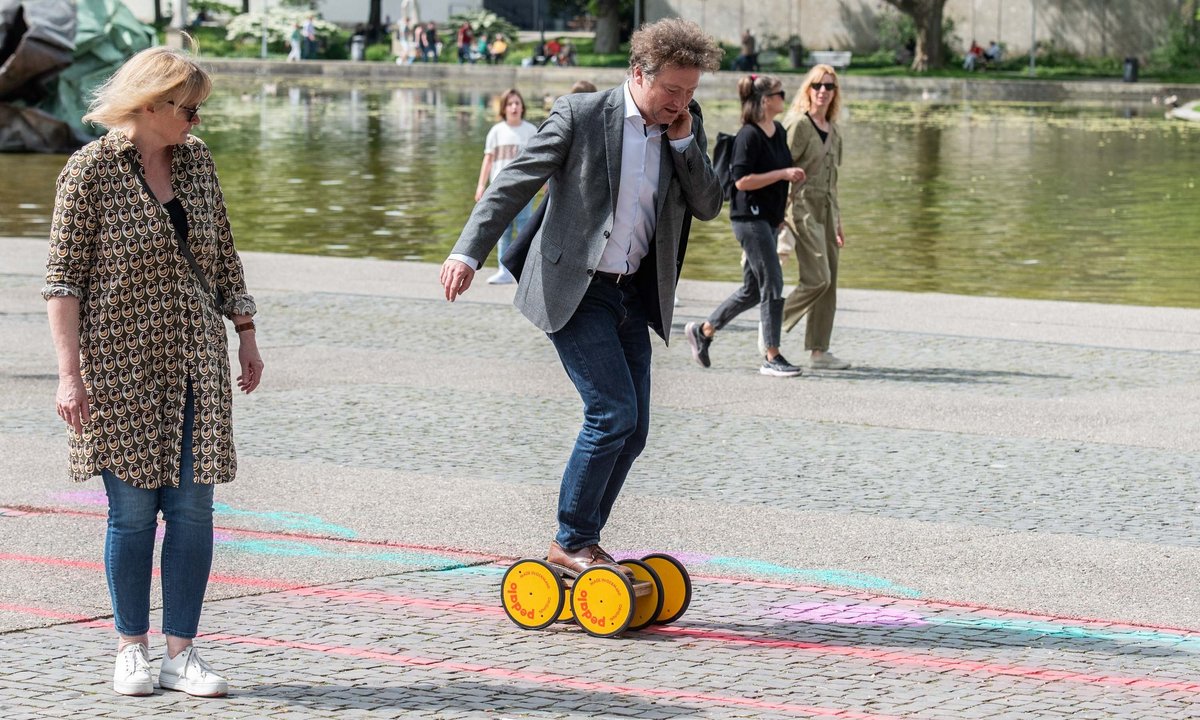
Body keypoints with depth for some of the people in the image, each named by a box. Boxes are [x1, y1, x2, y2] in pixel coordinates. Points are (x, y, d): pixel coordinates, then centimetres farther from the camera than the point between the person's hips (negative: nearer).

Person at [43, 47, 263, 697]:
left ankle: (180, 652, 7)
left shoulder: (196, 160, 9)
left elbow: (223, 256, 18)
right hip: (121, 365, -4)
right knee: (133, 510, 0)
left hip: (194, 363, 4)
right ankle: (131, 648, 14)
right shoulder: (91, 169, -7)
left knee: (193, 508, 0)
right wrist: (70, 372, -15)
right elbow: (63, 277, -9)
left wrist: (246, 334, 17)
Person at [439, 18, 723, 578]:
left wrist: (683, 140, -8)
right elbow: (516, 181, -11)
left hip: (633, 294, 7)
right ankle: (570, 542, -3)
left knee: (631, 430, 4)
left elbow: (708, 207, 5)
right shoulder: (581, 114, -10)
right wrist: (468, 251, -19)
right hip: (575, 289, -6)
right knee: (613, 412, -15)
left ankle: (584, 542, 17)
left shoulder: (684, 129, 6)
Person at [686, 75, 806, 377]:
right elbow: (742, 180, -21)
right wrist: (783, 174, -20)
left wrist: (782, 214, 22)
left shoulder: (779, 132, 13)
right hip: (750, 217, -9)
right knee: (772, 284, -9)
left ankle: (703, 331, 26)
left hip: (768, 219, 9)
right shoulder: (749, 135, -15)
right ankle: (772, 358, -4)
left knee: (753, 290, 12)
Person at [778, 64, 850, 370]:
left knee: (829, 282, 4)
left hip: (826, 210, 8)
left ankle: (819, 351, 7)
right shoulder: (798, 124, -9)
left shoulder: (833, 131, 15)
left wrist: (838, 222, 21)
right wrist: (781, 218, -17)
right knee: (817, 278, -13)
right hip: (803, 208, -8)